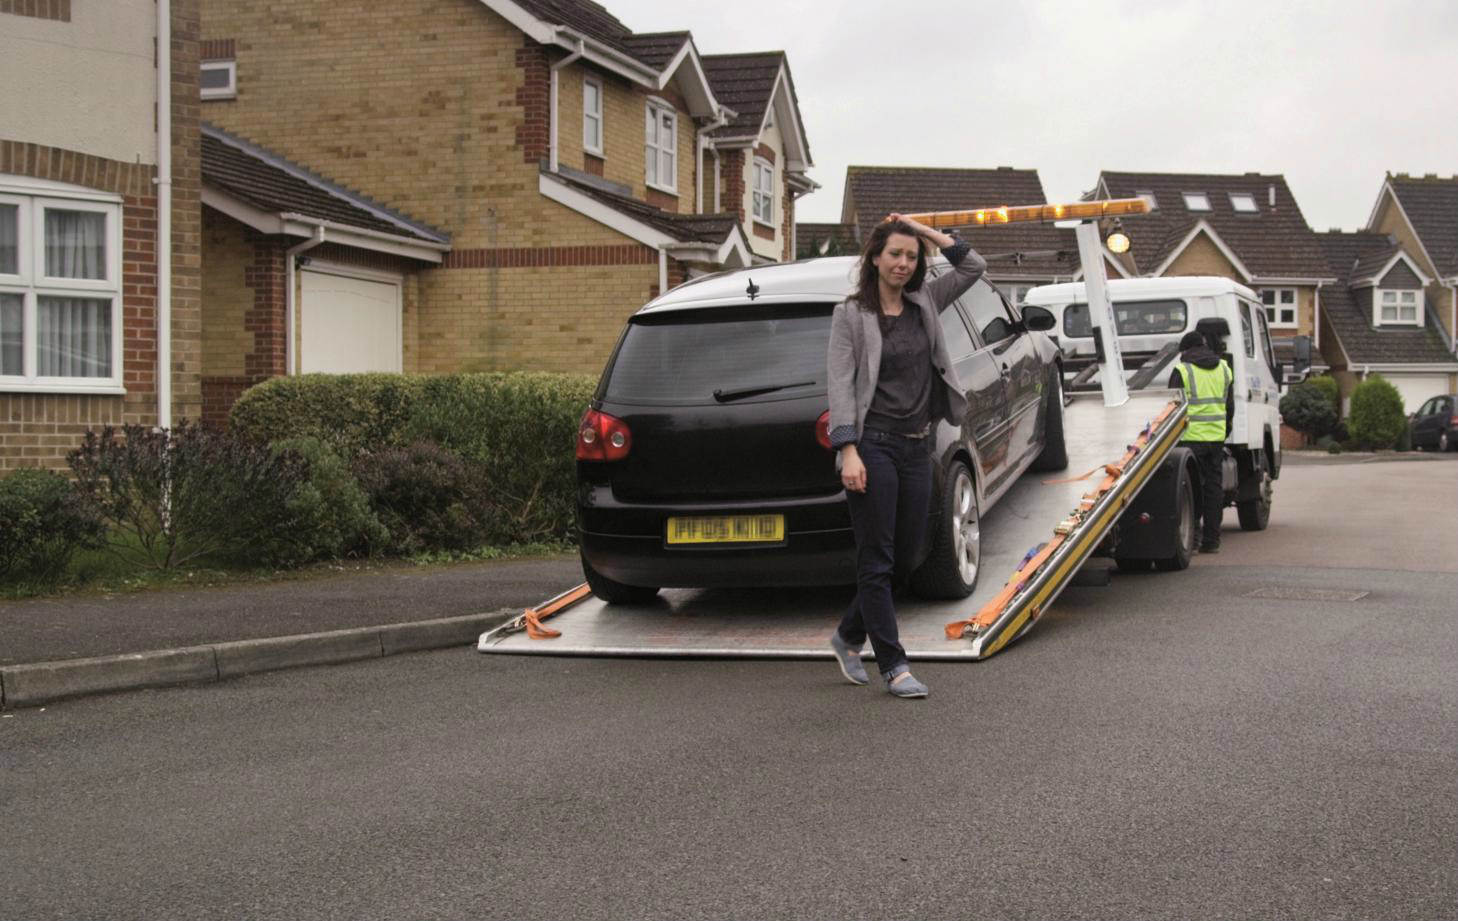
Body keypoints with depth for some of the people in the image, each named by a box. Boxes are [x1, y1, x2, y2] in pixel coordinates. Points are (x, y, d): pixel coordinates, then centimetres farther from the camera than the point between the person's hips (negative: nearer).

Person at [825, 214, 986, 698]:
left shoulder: (924, 303, 11)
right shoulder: (850, 314, -4)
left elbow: (973, 266, 15)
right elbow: (840, 385, -10)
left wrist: (926, 231, 6)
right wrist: (848, 451, -19)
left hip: (916, 447, 6)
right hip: (873, 444, -6)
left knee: (905, 555, 10)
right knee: (877, 560, -2)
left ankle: (849, 636, 29)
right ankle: (894, 666, 2)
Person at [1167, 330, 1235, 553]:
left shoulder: (1182, 371, -5)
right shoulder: (1224, 368, 13)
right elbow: (1230, 405, 17)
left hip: (1191, 436, -5)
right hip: (1216, 437, 5)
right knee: (1213, 486, 9)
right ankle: (1212, 540, 11)